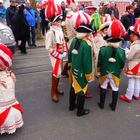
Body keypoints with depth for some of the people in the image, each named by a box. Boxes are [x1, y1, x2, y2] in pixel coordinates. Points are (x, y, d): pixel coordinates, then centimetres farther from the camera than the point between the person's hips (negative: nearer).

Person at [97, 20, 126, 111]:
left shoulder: (102, 49, -18)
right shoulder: (122, 51, -17)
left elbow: (99, 62, -8)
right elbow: (122, 64, -6)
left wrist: (99, 71, 8)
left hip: (104, 73, 0)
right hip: (116, 74, 0)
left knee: (103, 87, 18)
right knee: (115, 89, 15)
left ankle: (102, 104, 30)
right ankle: (113, 106, 27)